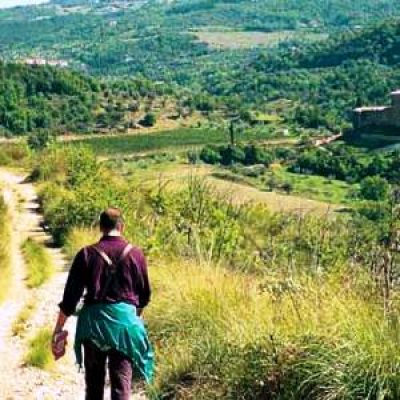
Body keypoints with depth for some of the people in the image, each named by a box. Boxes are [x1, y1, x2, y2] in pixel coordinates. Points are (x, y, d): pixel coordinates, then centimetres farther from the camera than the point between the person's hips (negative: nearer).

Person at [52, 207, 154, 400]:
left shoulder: (87, 254, -1)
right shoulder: (135, 254, 1)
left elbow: (70, 295, -3)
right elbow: (144, 295, 10)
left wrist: (58, 330, 3)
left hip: (93, 321, 1)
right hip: (125, 320, -1)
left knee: (94, 383, 17)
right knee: (121, 384, 0)